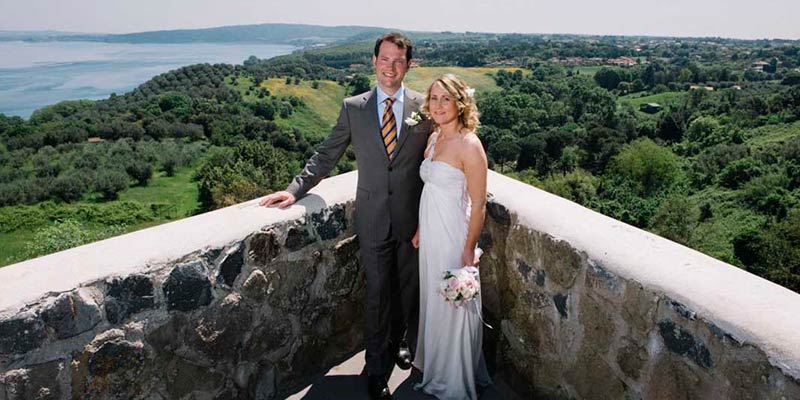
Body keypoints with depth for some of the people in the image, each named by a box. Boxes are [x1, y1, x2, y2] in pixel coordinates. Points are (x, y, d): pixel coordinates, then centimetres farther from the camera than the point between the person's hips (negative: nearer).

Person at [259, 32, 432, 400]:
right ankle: (377, 370, 27)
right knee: (377, 294, 8)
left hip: (413, 218, 1)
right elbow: (326, 155, 5)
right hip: (373, 218, 0)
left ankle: (403, 345, 44)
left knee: (409, 287, 17)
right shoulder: (353, 108, 0)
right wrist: (295, 189, -5)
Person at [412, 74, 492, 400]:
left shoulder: (469, 145, -19)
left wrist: (469, 250, -16)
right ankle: (433, 366, 47)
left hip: (453, 236, -8)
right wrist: (420, 230, 16)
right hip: (430, 235, 8)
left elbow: (478, 205, -17)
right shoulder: (435, 138, 5)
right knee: (432, 300, 22)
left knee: (453, 307, 9)